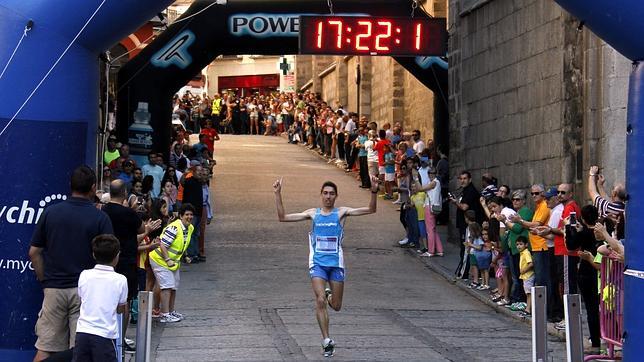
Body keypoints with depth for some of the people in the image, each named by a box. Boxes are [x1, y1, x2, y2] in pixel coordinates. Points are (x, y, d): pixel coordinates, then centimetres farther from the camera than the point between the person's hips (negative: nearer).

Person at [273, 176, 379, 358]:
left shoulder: (341, 213, 1)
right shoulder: (313, 213, 5)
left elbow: (370, 210, -7)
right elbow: (283, 217, 5)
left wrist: (374, 192, -22)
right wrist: (277, 194, -3)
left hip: (336, 263, 0)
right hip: (318, 263, 0)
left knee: (336, 306, 7)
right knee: (320, 301, -16)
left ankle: (329, 295, 44)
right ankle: (327, 341, -11)